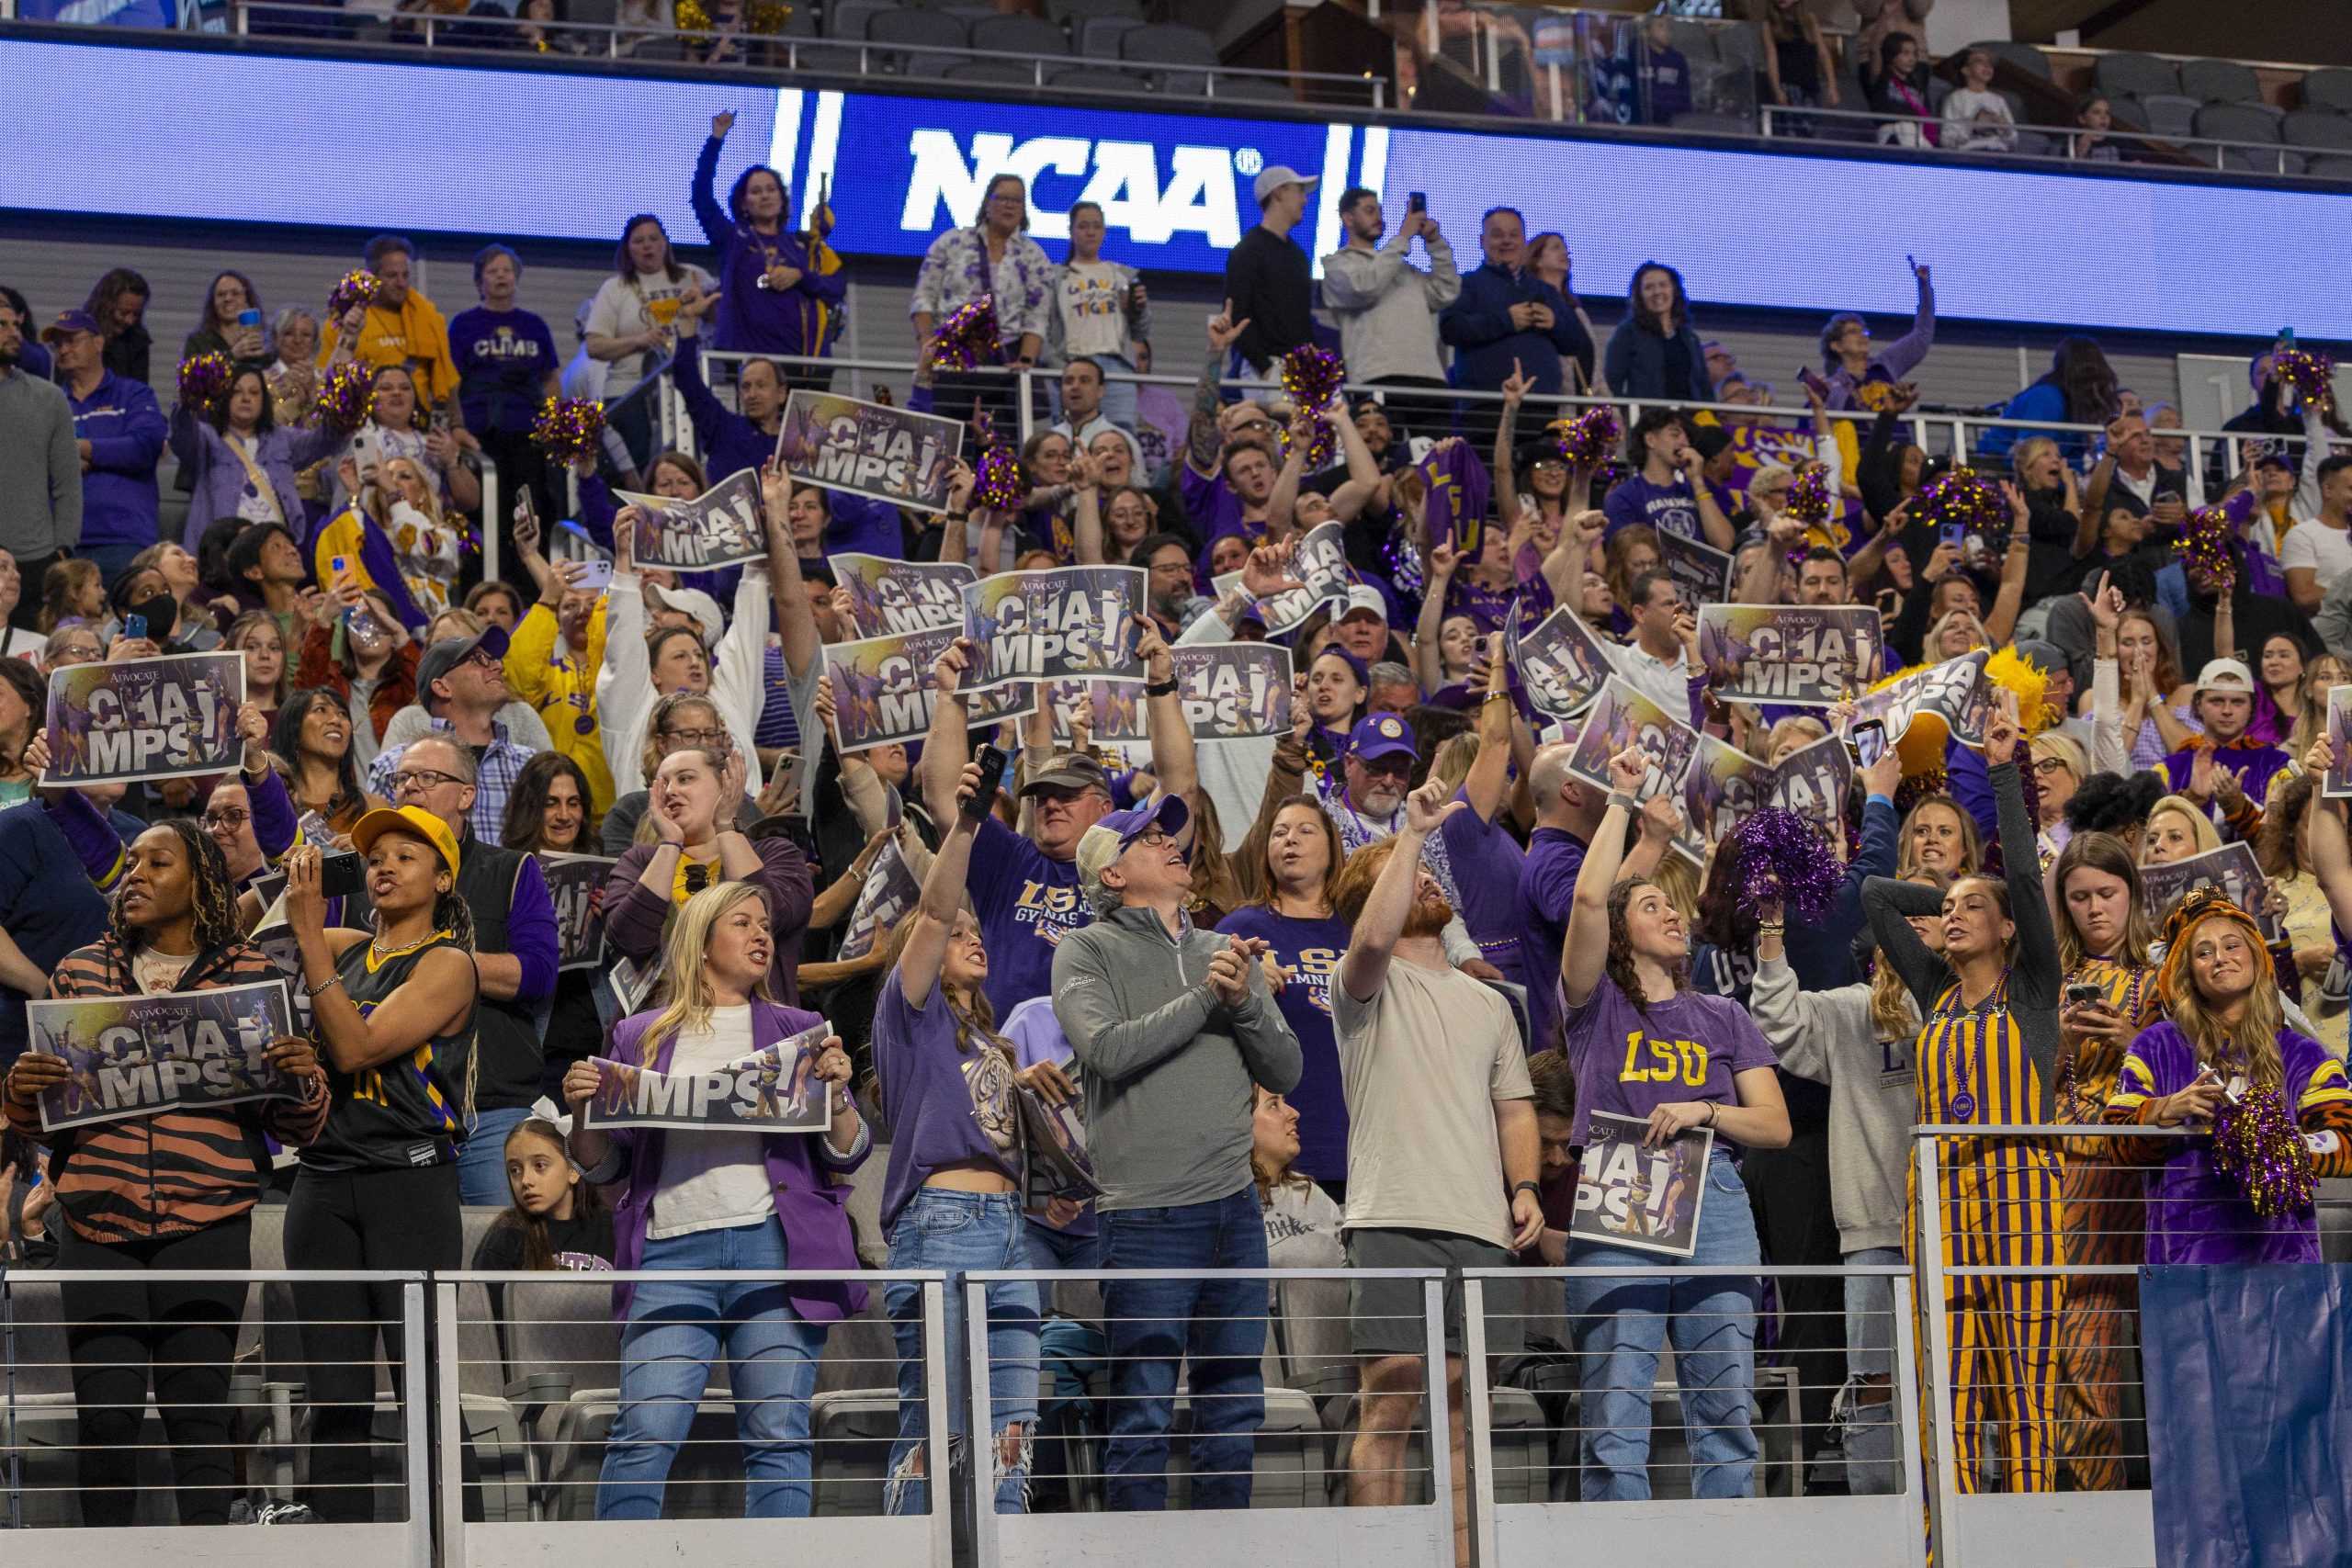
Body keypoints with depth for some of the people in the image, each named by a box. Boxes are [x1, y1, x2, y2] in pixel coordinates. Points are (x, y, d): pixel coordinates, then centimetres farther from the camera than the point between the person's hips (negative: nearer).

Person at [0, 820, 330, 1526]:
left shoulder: (254, 976, 8)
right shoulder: (81, 972, 14)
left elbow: (296, 1126, 10)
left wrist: (302, 1078, -11)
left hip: (207, 1222, -2)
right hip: (98, 1224, 2)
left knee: (198, 1409, -3)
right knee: (105, 1411, -2)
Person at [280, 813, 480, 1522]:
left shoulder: (447, 963, -1)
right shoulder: (347, 949, 16)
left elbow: (356, 1046, -12)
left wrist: (308, 934, -13)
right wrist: (287, 890, 5)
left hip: (411, 1179, -5)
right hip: (324, 1183, 5)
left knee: (425, 1385, -10)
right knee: (335, 1395, 3)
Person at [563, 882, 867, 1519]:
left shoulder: (797, 1030, 18)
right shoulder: (640, 1037, 18)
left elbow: (847, 1155, 14)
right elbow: (604, 1165, 16)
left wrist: (836, 1091, -5)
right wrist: (581, 1108, -3)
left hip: (776, 1247, 1)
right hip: (673, 1249, 0)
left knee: (778, 1436, -5)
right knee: (645, 1434, -12)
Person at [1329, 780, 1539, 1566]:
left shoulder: (1487, 1003, 23)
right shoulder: (1369, 985, 5)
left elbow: (1514, 1107, 22)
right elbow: (1373, 939, -18)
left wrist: (1523, 1187, 4)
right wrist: (1412, 832, -15)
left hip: (1483, 1230, 5)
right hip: (1395, 1222, -5)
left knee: (1465, 1408, 5)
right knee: (1388, 1404, -9)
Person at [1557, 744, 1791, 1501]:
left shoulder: (1722, 1018, 20)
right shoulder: (1596, 1005, 12)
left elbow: (1775, 1125, 13)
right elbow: (1588, 898, -4)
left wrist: (1704, 1110, -5)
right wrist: (1621, 800, 2)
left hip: (1713, 1206, 3)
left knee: (1725, 1409, -2)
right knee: (1615, 1420, -8)